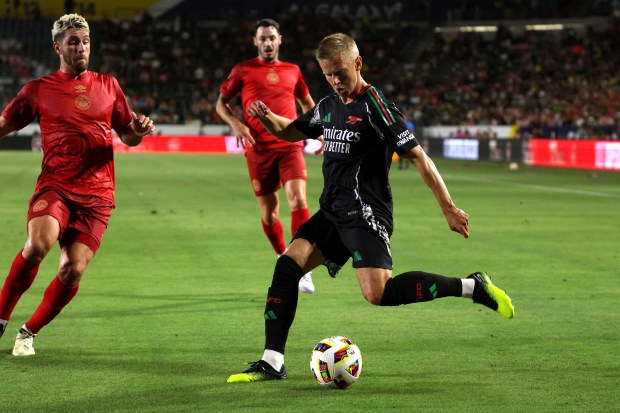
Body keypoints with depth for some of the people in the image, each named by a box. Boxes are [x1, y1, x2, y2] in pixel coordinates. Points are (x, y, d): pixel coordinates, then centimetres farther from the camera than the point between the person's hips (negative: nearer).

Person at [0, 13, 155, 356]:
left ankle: (29, 332, 11)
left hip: (96, 194, 2)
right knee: (38, 244, -30)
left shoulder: (108, 86, 15)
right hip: (54, 186, -2)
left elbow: (127, 136, 21)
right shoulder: (39, 89, 8)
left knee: (73, 270, -11)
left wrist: (138, 130, -2)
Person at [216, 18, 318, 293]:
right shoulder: (243, 71, 6)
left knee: (298, 200, -18)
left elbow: (306, 102, 28)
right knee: (268, 212, 4)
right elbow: (221, 103, 10)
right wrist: (235, 124, -8)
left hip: (290, 146, 1)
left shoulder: (292, 71, 13)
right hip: (259, 149, 0)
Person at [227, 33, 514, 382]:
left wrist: (449, 209, -17)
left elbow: (418, 156, -13)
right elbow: (292, 131, 32)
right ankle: (272, 363, -3)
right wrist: (267, 118, 8)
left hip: (366, 215, -8)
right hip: (333, 213, 8)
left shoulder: (376, 108, -11)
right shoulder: (328, 107, 14)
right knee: (288, 264, -5)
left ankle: (471, 287, -11)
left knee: (378, 294, -22)